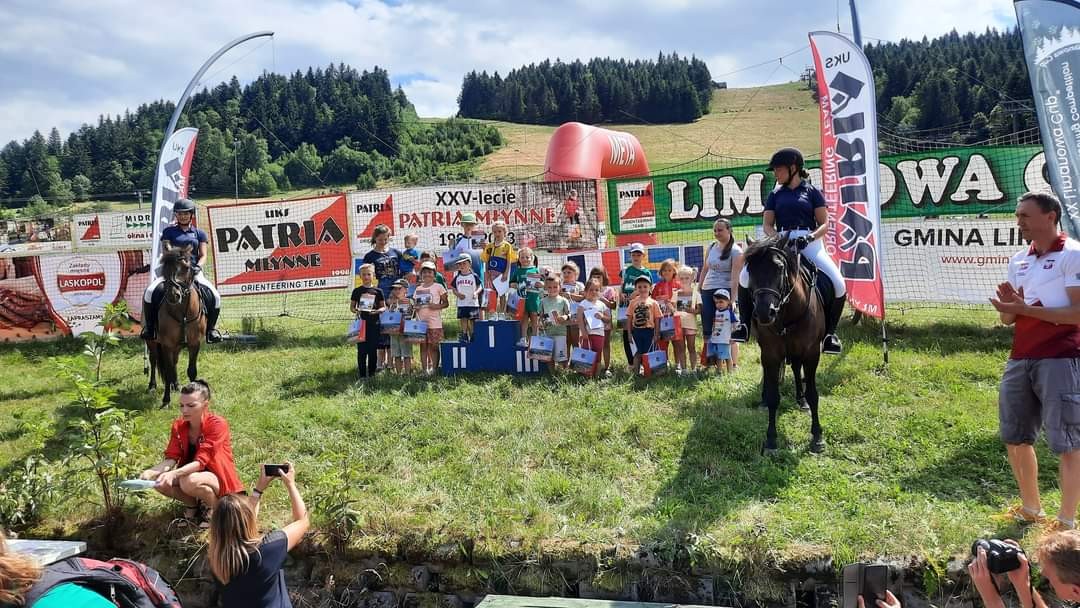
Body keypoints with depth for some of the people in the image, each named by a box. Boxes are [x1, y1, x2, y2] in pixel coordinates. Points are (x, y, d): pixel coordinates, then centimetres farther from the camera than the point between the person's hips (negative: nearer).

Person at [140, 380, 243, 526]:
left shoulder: (217, 425, -23)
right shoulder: (178, 426, -5)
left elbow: (200, 461, -30)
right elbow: (171, 458, -10)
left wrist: (174, 474, -46)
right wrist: (152, 471, -30)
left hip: (219, 479, -6)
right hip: (190, 473, 6)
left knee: (190, 481, -35)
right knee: (159, 480, -19)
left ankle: (215, 508, -5)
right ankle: (192, 504, 7)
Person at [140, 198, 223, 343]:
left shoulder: (199, 233, 15)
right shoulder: (169, 232, 12)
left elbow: (203, 255, 8)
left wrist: (198, 266, -12)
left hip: (193, 271, 0)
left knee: (215, 296, -23)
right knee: (150, 292, -25)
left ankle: (211, 327, -4)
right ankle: (149, 326, -7)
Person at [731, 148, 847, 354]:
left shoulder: (812, 191, 10)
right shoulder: (775, 195, 17)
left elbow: (824, 224, 5)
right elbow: (767, 224, 10)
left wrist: (811, 237, -15)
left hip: (810, 243, -2)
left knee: (838, 284, -21)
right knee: (746, 275, -20)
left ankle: (829, 331, -1)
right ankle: (745, 323, -5)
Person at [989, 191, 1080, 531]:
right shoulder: (1018, 260, 15)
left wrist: (1027, 308, -17)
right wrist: (1008, 305, -4)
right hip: (1020, 359, 8)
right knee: (1014, 438, 14)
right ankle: (1031, 510, 30)